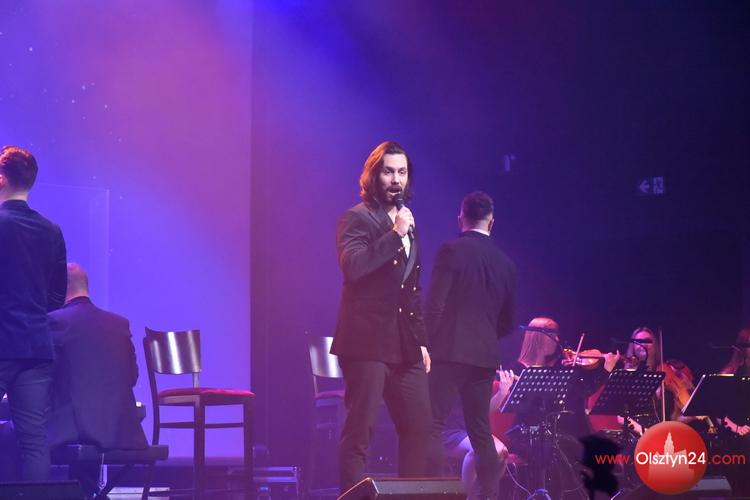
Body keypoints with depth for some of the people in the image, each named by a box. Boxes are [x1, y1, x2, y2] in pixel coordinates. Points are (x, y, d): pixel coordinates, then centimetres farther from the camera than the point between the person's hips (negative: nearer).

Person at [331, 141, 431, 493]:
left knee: (419, 428, 5)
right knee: (359, 432, -6)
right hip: (368, 342, -7)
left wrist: (421, 340, 19)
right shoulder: (356, 219, -4)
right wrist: (395, 235, -20)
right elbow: (352, 266, -23)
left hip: (405, 346, 7)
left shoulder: (407, 222, 19)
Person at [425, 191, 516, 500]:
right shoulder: (505, 263, 11)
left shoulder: (452, 250, -5)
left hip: (449, 350, -6)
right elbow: (507, 322, 16)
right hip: (485, 356, 6)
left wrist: (425, 346, -5)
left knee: (433, 426, -7)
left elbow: (435, 305, -11)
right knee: (481, 432, 11)